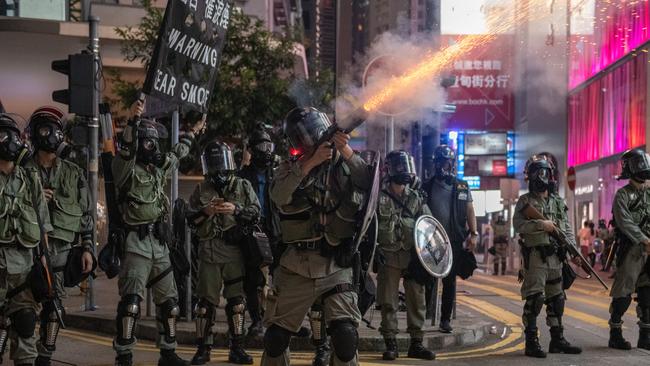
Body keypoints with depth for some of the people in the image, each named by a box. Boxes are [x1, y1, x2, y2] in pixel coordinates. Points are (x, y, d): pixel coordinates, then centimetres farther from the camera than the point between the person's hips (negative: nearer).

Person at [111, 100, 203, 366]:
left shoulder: (158, 168, 16)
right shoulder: (126, 168, -6)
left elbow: (177, 155, 34)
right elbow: (126, 149, -25)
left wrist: (192, 134, 46)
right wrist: (134, 119, -40)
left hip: (160, 244, 8)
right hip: (136, 244, -8)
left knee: (168, 301, 11)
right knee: (131, 302, -14)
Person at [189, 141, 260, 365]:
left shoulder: (243, 187, 6)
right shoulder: (201, 191, 8)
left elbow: (256, 213, -2)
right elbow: (191, 220, 6)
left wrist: (236, 209, -16)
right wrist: (206, 211, -12)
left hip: (236, 252, 0)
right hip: (209, 252, 0)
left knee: (237, 301, 3)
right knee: (206, 302, 1)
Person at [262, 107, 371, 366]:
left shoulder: (342, 165, 3)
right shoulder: (291, 167, 5)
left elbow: (367, 184, -16)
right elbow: (279, 196, -15)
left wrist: (346, 151, -24)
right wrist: (311, 163, -22)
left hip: (336, 268, -2)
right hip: (297, 268, 2)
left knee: (345, 337, -14)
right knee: (276, 337, 7)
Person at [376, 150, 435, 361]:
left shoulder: (417, 199, 9)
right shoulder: (380, 197, 0)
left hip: (414, 257, 3)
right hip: (389, 257, -3)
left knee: (417, 301, 4)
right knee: (388, 303, 1)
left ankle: (416, 343, 13)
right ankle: (390, 344, 8)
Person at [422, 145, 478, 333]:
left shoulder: (462, 187, 10)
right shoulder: (427, 187, 5)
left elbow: (470, 211, 8)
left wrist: (473, 233, -2)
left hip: (454, 242, 2)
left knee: (450, 281, 6)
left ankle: (446, 319, 12)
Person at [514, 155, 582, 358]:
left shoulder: (558, 202, 17)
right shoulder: (525, 201, 0)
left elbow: (567, 229, 16)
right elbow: (518, 224, -13)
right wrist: (541, 224, -22)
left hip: (556, 257, 6)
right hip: (535, 256, -6)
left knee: (556, 299, 11)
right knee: (534, 299, -9)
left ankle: (557, 340, 19)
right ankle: (531, 342, -5)